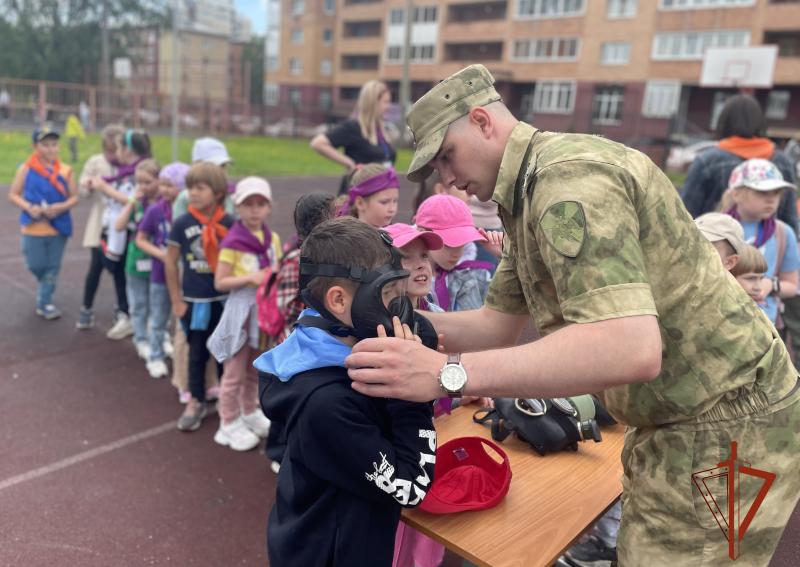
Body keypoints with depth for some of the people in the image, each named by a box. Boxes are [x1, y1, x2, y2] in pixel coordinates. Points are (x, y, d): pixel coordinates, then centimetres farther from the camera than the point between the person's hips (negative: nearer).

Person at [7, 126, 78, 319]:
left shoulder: (65, 170, -2)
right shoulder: (26, 168, -5)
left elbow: (74, 197, 3)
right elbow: (13, 194, 0)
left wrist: (61, 207, -16)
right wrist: (29, 207, -18)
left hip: (58, 227, 1)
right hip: (33, 227, -1)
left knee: (52, 268, 7)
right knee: (36, 265, 4)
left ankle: (44, 303, 20)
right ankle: (45, 289, 37)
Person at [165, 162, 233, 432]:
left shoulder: (229, 224, -7)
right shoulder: (182, 224, -7)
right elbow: (170, 263, 0)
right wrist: (176, 301, 0)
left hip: (225, 298, 0)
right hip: (195, 300, 0)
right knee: (197, 353, 10)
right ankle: (196, 402, 24)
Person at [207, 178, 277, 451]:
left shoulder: (272, 239, 5)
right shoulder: (232, 243, -14)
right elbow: (220, 283, -14)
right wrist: (250, 278, -25)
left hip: (265, 308, 6)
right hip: (241, 309, -6)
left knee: (256, 369, 19)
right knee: (235, 372, 5)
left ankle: (250, 413, 37)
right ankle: (229, 424, 20)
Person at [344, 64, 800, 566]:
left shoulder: (568, 176, -24)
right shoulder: (529, 193, 9)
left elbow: (631, 349, -36)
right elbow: (499, 324, 9)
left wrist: (447, 373, -37)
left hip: (724, 430, -9)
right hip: (678, 421, 10)